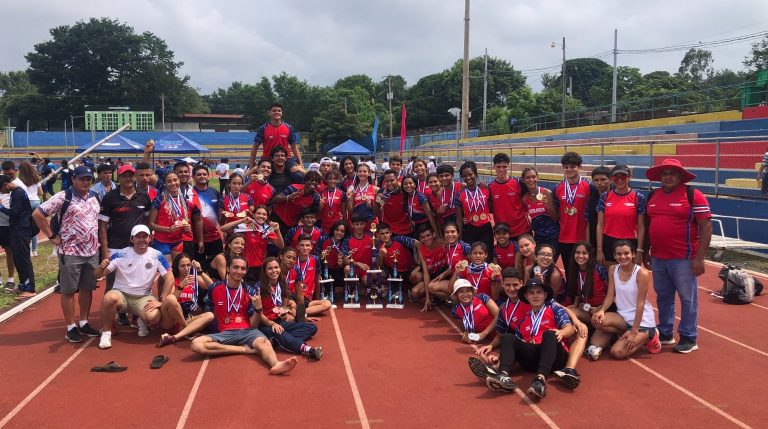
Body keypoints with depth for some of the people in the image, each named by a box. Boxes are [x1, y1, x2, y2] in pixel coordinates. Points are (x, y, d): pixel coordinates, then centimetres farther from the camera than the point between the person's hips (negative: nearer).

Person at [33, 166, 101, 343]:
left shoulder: (93, 198, 9)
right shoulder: (63, 198, -11)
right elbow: (38, 214, -13)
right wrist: (52, 236, -11)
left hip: (92, 252, 6)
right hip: (70, 252, -6)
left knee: (87, 288, 13)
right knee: (68, 290, 3)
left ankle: (83, 323, 25)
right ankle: (71, 327, 12)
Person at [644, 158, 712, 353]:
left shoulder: (693, 195, -7)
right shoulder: (653, 196, 10)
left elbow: (706, 227, -10)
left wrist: (700, 257, -15)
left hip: (683, 259, -6)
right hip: (658, 258, 6)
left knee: (687, 298, 3)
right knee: (663, 297, 15)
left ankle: (689, 338, 14)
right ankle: (665, 333, 28)